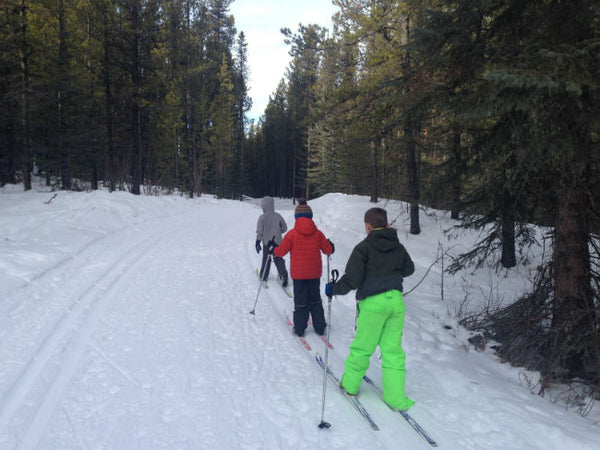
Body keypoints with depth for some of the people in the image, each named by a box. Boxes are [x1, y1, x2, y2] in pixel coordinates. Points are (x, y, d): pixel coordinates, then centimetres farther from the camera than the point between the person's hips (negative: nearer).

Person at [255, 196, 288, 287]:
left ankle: (263, 277, 24)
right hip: (277, 241, 2)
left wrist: (258, 242, -2)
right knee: (278, 259, 7)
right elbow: (284, 228, 5)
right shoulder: (278, 216, -2)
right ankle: (283, 275, -8)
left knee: (266, 260, 13)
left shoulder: (262, 217, -11)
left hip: (266, 242, -1)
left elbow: (259, 231, -10)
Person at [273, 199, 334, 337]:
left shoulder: (292, 234, -12)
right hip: (315, 273, 2)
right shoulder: (318, 233, -5)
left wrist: (273, 251, 14)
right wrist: (330, 245, 26)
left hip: (298, 273, -2)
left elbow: (281, 251, -7)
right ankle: (320, 327, 19)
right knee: (315, 300, 15)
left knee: (300, 300, 8)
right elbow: (327, 250, 4)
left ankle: (299, 328, 12)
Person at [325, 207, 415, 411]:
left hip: (373, 302, -5)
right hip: (396, 300, 5)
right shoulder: (398, 247, 9)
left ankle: (350, 383, 27)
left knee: (362, 347, 10)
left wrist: (333, 289, 3)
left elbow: (352, 280, -12)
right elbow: (409, 269, 27)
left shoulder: (364, 247, -8)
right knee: (393, 349, 10)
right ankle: (396, 397, 12)